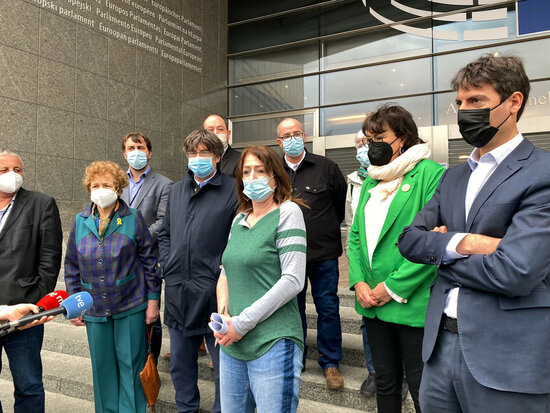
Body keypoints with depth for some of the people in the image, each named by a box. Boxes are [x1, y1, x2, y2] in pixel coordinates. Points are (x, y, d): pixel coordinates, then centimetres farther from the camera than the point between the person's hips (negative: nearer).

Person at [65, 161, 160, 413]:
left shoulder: (133, 219, -4)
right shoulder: (80, 222, 5)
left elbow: (149, 260, -3)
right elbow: (72, 266, 11)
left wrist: (153, 299, -4)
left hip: (130, 307, -3)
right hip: (94, 309, 3)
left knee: (129, 365, 5)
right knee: (103, 367, 14)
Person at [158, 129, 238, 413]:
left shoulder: (233, 189, -6)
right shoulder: (176, 190, 14)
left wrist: (224, 270, -14)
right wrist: (167, 265, 9)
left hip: (215, 290, -6)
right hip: (178, 289, 6)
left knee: (224, 360, 8)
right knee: (180, 361, 20)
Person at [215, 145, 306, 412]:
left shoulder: (288, 213, -7)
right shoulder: (239, 220, 12)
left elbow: (293, 280, -15)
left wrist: (242, 322, -14)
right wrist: (222, 314, -2)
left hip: (273, 343, -6)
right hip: (231, 343, 7)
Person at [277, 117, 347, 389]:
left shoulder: (326, 167, -1)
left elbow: (343, 201, 9)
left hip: (323, 253, -2)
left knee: (328, 308, 5)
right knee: (293, 307, 14)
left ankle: (330, 363, 23)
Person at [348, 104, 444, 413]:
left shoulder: (430, 174, -9)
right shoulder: (371, 181, 13)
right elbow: (356, 236, 12)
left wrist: (394, 287, -17)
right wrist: (358, 281, -3)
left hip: (412, 303, -6)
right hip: (372, 302, 6)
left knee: (420, 386, 8)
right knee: (386, 381, 19)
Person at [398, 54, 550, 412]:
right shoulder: (455, 176, 11)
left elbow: (514, 271, -22)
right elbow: (409, 239, 3)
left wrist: (440, 253, -6)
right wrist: (461, 243, -16)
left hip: (508, 358, -5)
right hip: (441, 345, 6)